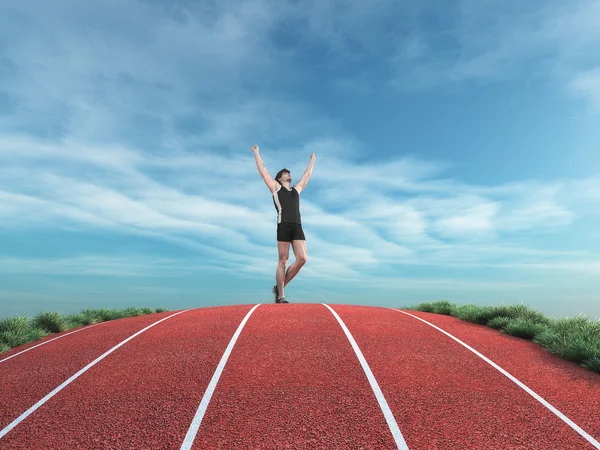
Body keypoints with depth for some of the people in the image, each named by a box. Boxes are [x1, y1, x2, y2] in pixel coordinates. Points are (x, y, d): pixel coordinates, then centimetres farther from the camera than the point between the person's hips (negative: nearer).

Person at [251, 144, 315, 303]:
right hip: (284, 225, -4)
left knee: (302, 258, -8)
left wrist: (312, 160, 50)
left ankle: (279, 287, 7)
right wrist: (256, 153, 27)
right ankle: (280, 295, 3)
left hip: (297, 226, 5)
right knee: (283, 261, -4)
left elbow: (307, 175, 40)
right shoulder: (275, 187, 16)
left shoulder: (296, 189, 28)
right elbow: (262, 170, 19)